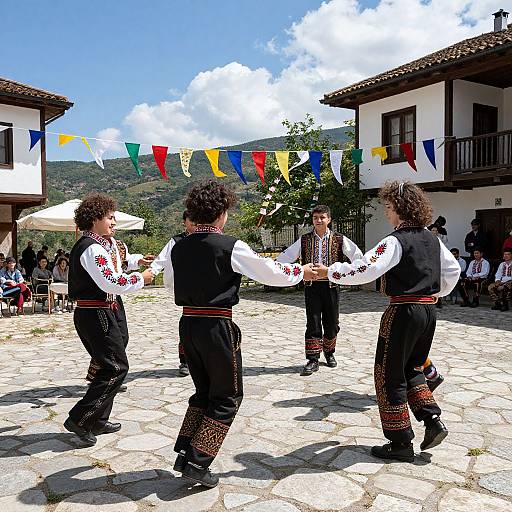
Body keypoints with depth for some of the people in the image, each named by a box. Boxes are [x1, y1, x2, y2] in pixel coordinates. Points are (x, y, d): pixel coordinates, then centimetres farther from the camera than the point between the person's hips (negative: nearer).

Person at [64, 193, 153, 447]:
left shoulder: (94, 245, 15)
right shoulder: (91, 248, -17)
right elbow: (111, 283, -25)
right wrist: (140, 278, -12)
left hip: (95, 314, 11)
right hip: (96, 315, -11)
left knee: (109, 367, 16)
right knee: (116, 367, -6)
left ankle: (98, 421, 26)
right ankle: (79, 419, -2)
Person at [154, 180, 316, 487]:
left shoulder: (178, 248, 4)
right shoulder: (231, 247, -12)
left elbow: (170, 283, 21)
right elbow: (271, 273, -6)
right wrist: (301, 272, 12)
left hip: (187, 324, 6)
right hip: (217, 326, -6)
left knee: (204, 391, 23)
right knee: (228, 396, 11)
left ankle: (185, 453, 22)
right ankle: (197, 462, 9)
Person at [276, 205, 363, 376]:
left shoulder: (339, 239, 3)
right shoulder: (304, 240, 5)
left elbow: (357, 255, -2)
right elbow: (286, 257, 6)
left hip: (331, 285, 0)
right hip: (311, 285, 0)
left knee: (331, 323, 9)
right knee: (313, 323, -2)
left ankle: (329, 352, 31)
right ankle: (312, 360, 5)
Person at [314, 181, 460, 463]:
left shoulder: (396, 241, -16)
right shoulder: (432, 239, 10)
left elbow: (366, 269, -26)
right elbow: (453, 270, 19)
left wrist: (331, 272, -16)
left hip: (403, 312, -8)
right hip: (428, 311, 8)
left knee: (389, 376, 4)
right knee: (411, 370, 25)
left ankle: (400, 444, 12)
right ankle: (433, 420, 15)